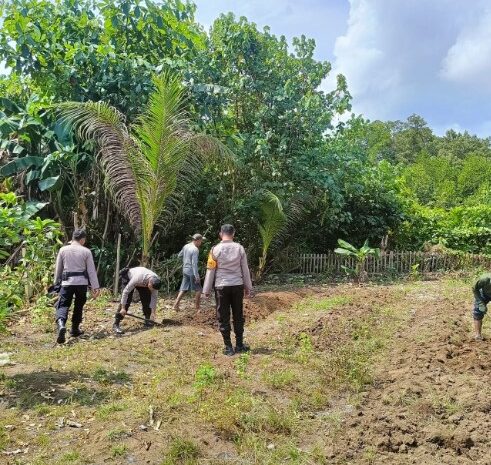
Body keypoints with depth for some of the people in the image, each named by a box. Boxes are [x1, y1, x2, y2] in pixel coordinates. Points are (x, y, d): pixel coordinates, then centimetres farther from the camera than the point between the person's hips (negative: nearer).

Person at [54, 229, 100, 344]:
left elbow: (58, 268, 9)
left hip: (67, 282, 0)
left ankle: (61, 324, -28)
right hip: (81, 282, 0)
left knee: (63, 305, -1)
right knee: (79, 306, 16)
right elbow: (91, 270, -2)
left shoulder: (63, 250, 3)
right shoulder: (86, 251, -1)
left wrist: (56, 282, 23)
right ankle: (75, 330, 26)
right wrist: (95, 287, 1)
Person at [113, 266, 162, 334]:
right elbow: (126, 291, -37)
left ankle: (148, 320, 8)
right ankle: (116, 324, -17)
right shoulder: (138, 278, -45)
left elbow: (154, 297, -17)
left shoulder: (156, 281, -29)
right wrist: (123, 308, -34)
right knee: (126, 301, -17)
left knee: (147, 300, -7)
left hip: (143, 282, 5)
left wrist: (153, 312, -17)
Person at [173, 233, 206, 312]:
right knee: (198, 289, 4)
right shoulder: (195, 250, -18)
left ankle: (176, 305, 8)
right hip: (192, 271, -8)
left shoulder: (186, 246, 6)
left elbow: (179, 255, 20)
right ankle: (197, 308, 8)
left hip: (185, 270, 8)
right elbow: (194, 263, -23)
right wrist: (197, 276, -23)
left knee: (183, 289, 12)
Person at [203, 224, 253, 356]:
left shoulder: (215, 250, -6)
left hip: (221, 287, -2)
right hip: (237, 286, 2)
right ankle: (239, 345, 19)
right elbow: (245, 270, 5)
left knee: (224, 318, 5)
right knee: (238, 316, 13)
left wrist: (206, 290, 3)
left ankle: (228, 347, 7)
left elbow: (210, 271, -4)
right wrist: (248, 287, 14)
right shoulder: (239, 248, 1)